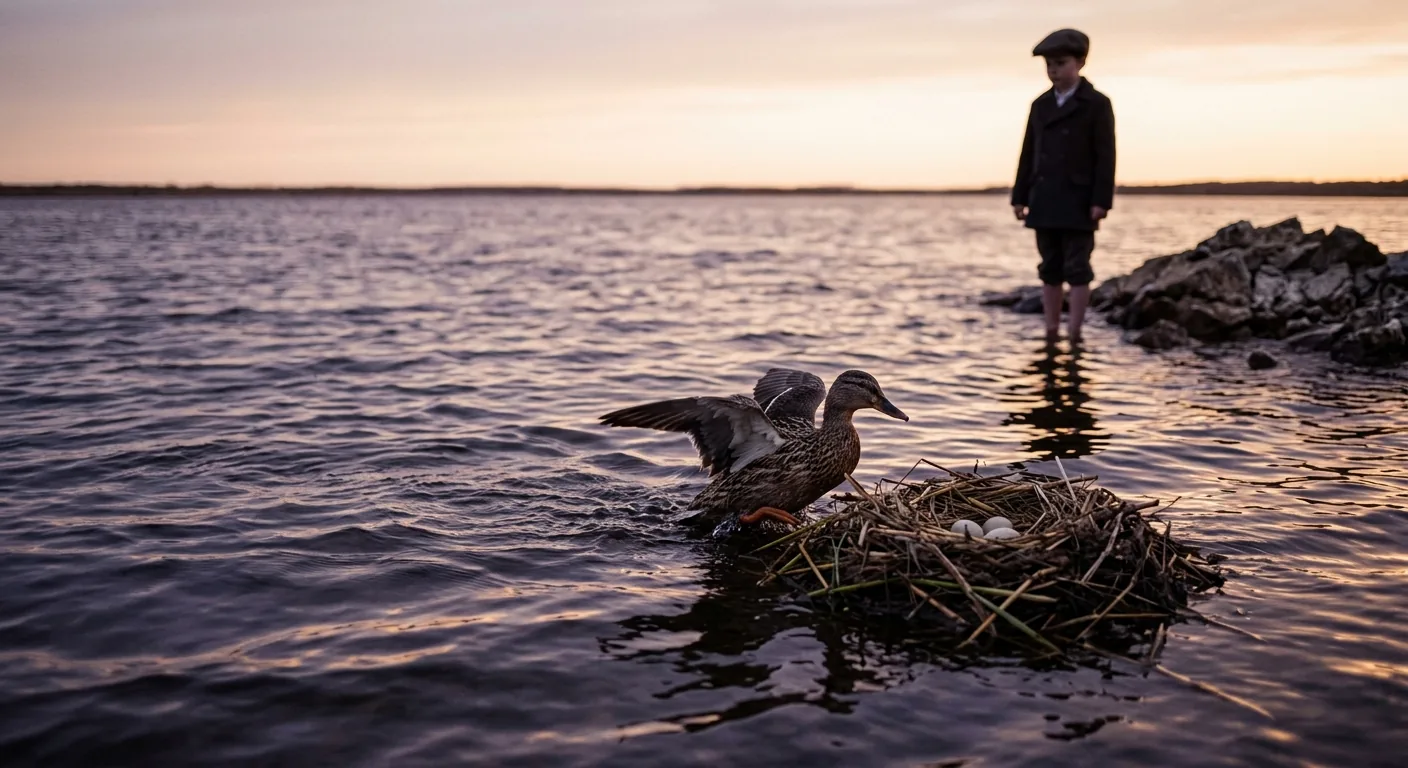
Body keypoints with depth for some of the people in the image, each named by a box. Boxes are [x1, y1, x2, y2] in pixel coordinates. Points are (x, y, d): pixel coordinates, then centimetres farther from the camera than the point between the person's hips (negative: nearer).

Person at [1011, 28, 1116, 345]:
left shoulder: (1097, 104, -2)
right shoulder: (1040, 105, 13)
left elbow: (1105, 156, -7)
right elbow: (1029, 153, 12)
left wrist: (1101, 201, -15)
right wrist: (1020, 196, 7)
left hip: (1078, 203, -5)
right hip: (1045, 201, 5)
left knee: (1077, 269, -3)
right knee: (1050, 269, 7)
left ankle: (1075, 335, 2)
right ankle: (1051, 334, 12)